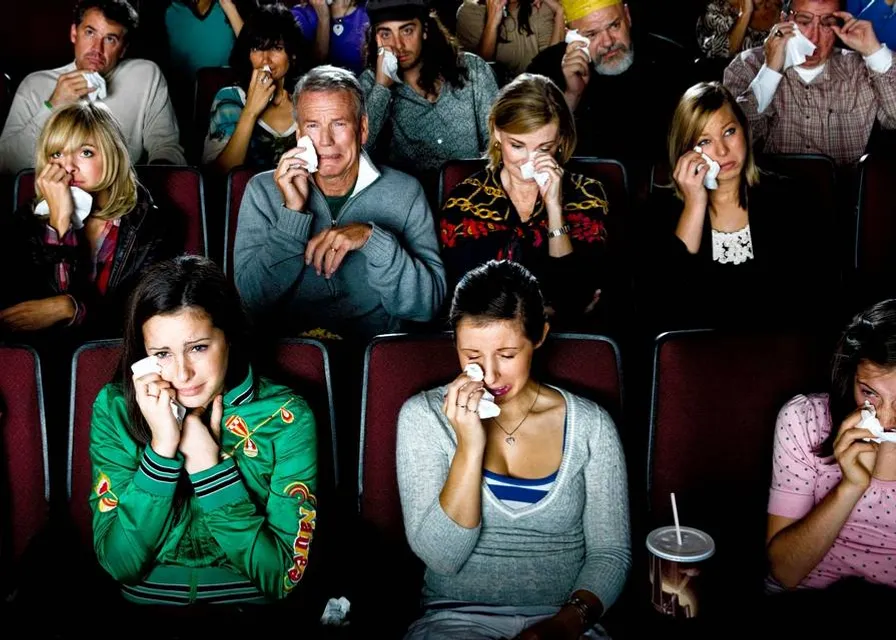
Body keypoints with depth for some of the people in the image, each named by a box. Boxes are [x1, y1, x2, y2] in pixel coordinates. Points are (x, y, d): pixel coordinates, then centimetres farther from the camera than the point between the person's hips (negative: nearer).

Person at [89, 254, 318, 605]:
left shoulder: (286, 418, -9)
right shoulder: (116, 408, -4)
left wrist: (206, 462, -17)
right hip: (144, 602, 1)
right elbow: (119, 564, -8)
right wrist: (162, 448, -18)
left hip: (253, 622, -1)